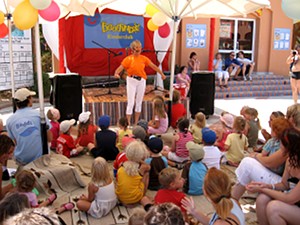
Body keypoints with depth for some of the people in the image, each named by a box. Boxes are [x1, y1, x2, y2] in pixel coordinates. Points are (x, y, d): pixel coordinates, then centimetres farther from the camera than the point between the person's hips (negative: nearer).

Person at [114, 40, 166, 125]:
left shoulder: (143, 58, 4)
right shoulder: (128, 59, -7)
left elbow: (153, 66, 9)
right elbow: (120, 67, -16)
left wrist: (161, 73, 10)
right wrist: (116, 73, -36)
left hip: (141, 81, 4)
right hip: (131, 81, -4)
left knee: (139, 102, 11)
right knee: (131, 103, -6)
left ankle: (136, 123, 23)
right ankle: (128, 123, 3)